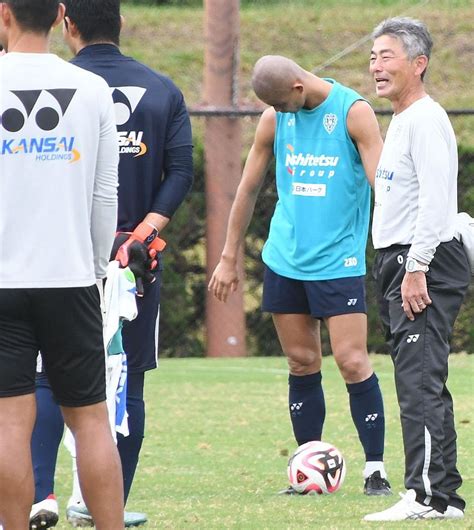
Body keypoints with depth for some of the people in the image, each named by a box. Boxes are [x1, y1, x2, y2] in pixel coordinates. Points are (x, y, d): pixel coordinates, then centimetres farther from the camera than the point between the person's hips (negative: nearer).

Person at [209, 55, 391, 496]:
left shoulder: (352, 112, -8)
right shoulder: (274, 119, 6)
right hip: (284, 259, 5)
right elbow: (249, 187, 15)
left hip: (339, 261, -5)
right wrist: (229, 259, 15)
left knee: (352, 361, -10)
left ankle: (375, 469, -4)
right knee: (302, 363, 7)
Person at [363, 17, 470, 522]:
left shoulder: (427, 120, -12)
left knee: (419, 380, -15)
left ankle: (428, 495, -19)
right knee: (423, 384, 11)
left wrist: (416, 268, -23)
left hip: (426, 266, -11)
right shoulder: (400, 121, 20)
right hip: (402, 263, 11)